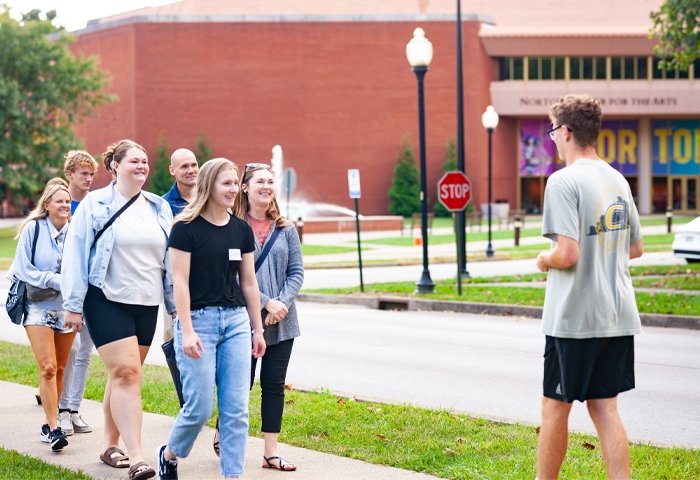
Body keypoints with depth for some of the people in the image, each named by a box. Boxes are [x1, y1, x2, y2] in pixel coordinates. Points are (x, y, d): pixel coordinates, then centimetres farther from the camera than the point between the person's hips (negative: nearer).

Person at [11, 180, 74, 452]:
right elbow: (23, 269, -7)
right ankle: (54, 428, -11)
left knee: (59, 368, 10)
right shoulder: (32, 229, -7)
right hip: (38, 308, -3)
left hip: (66, 309, 3)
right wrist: (55, 281, -15)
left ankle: (50, 424, 22)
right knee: (47, 368, -11)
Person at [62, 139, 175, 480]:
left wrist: (175, 306, 12)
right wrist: (73, 305, -8)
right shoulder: (95, 205, -3)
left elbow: (170, 260, 14)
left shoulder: (159, 208, 10)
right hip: (108, 302, -5)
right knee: (126, 372, -14)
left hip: (146, 304, 5)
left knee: (123, 375, 12)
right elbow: (75, 255, -4)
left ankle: (111, 445, 24)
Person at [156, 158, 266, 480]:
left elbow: (249, 283, 14)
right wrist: (187, 331, -15)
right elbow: (180, 281, -9)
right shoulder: (186, 228, -7)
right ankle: (168, 454, 24)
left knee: (236, 409, 1)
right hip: (199, 320, -5)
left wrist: (258, 329, 14)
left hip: (236, 321, 5)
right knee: (200, 407, -3)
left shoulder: (242, 230, 9)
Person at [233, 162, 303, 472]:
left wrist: (282, 303, -11)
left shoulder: (285, 229, 8)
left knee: (274, 385, 6)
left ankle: (271, 452, 10)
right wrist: (266, 303, -16)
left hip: (282, 321, 4)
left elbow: (296, 272, 6)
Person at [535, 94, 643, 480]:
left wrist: (544, 259, -1)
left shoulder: (563, 181, -14)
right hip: (617, 317, 7)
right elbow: (635, 248, 18)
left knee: (555, 407, 7)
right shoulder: (617, 181, 10)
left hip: (573, 318, -7)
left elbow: (567, 254, -21)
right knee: (604, 407, 8)